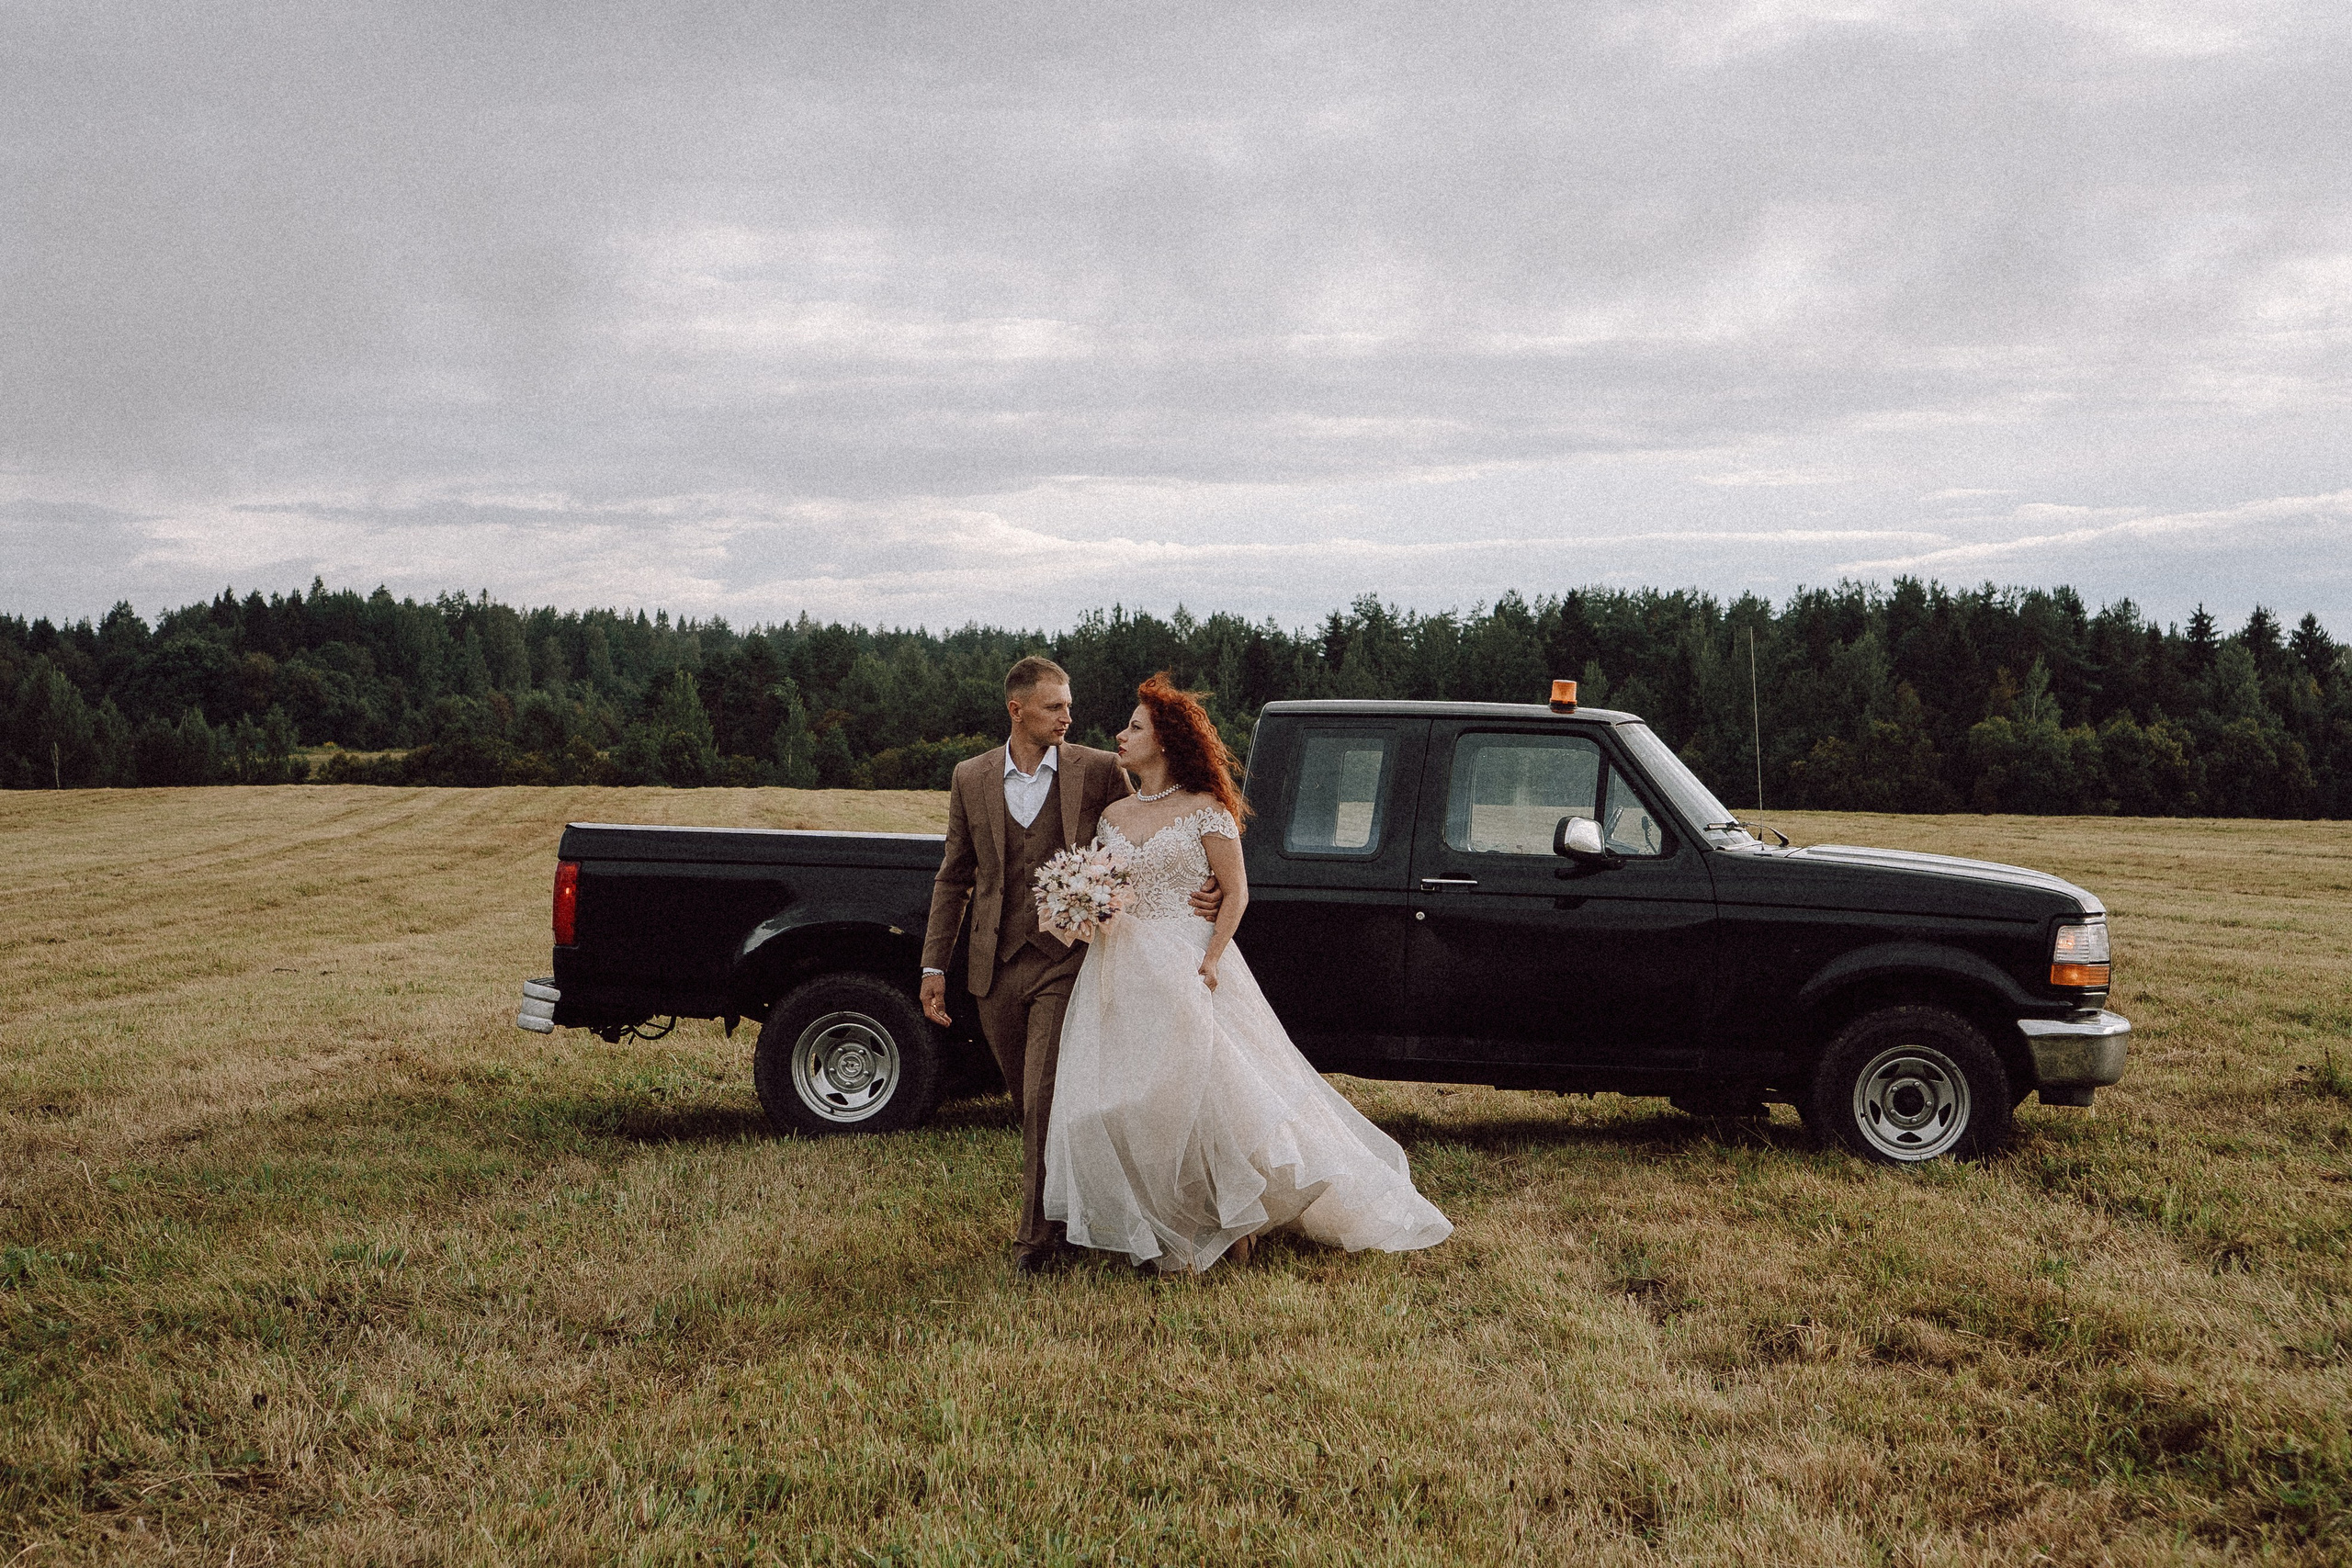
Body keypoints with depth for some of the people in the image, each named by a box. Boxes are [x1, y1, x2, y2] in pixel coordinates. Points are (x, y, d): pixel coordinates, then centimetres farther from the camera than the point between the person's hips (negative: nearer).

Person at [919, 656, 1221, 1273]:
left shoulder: (1099, 771, -1)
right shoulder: (971, 778, 7)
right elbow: (954, 877, 11)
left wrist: (1193, 892, -14)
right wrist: (934, 966, 7)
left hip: (1067, 961, -3)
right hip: (996, 967, 3)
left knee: (1045, 1104, -9)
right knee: (1031, 1106, 12)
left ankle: (1039, 1235, 0)